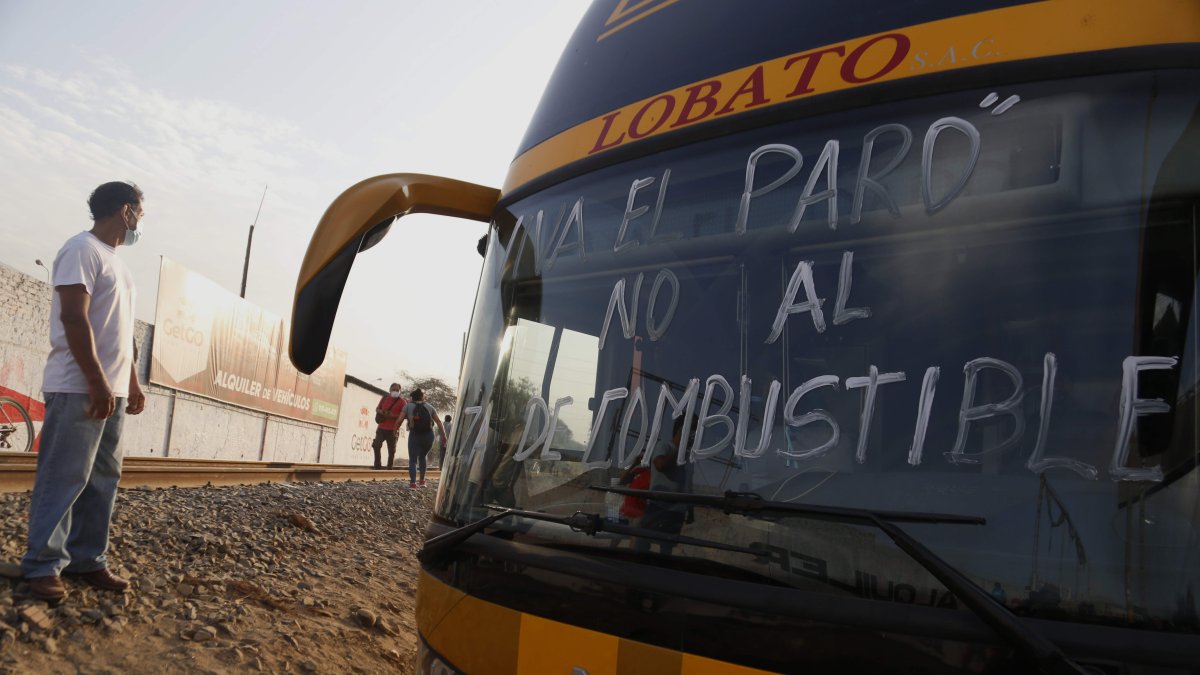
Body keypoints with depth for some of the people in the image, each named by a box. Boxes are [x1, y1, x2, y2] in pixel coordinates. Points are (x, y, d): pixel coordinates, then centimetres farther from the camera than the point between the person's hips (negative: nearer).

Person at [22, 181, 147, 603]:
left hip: (113, 390, 9)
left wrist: (132, 383, 19)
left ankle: (87, 560, 13)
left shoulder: (115, 262, 21)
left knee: (103, 479, 8)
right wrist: (97, 381, -22)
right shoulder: (83, 249, -8)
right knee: (64, 478, -6)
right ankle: (43, 565, 0)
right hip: (79, 388, -9)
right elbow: (74, 317, -17)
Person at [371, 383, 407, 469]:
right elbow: (377, 409, 18)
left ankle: (389, 467, 10)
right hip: (381, 428, 4)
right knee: (376, 445, -1)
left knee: (391, 450, 0)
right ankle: (377, 465, 10)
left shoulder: (402, 402, -5)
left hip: (393, 430, -4)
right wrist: (382, 412, -6)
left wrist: (393, 415, -22)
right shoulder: (385, 398, 10)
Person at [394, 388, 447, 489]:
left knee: (413, 459, -1)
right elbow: (439, 422, 8)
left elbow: (399, 420, -5)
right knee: (422, 457, 23)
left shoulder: (408, 406, 7)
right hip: (428, 435, 3)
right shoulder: (429, 407, 14)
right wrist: (443, 436, 9)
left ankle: (413, 483, -17)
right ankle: (422, 481, 19)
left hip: (415, 435, -3)